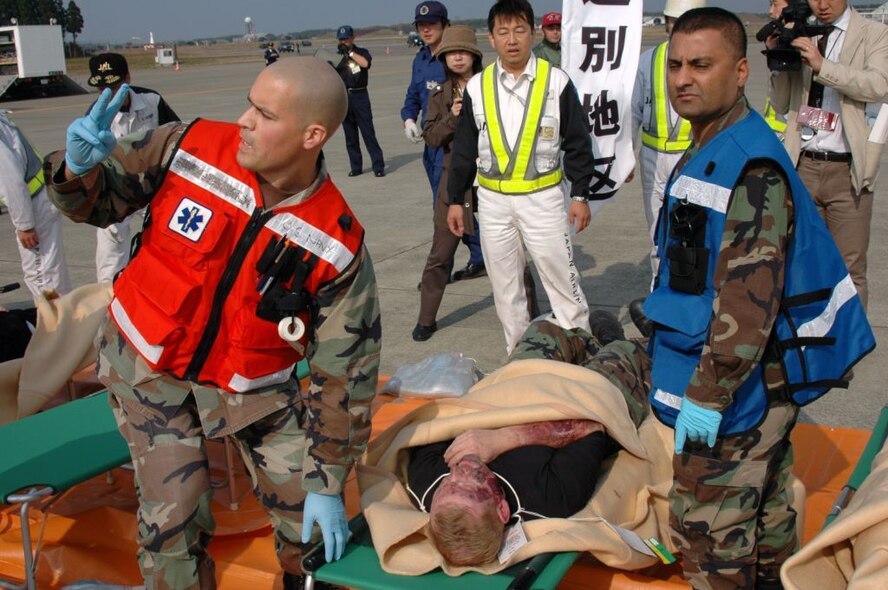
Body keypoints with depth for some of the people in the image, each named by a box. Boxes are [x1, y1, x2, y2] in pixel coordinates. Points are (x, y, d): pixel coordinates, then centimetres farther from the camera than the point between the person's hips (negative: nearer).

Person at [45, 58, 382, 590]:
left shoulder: (339, 246, -21)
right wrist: (80, 168, -27)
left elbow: (345, 371, -14)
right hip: (147, 361, 1)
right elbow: (98, 201, -2)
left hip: (251, 384, 0)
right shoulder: (191, 149, -17)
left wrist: (329, 483, -11)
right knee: (175, 516, -8)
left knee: (309, 513, 2)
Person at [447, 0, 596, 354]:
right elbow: (464, 149, 8)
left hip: (543, 197, -3)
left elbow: (577, 143, 1)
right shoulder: (477, 88, 2)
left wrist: (580, 194, -1)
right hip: (493, 200, 3)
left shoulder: (556, 82, -5)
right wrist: (456, 199, 8)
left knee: (561, 277, 2)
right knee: (504, 284, 10)